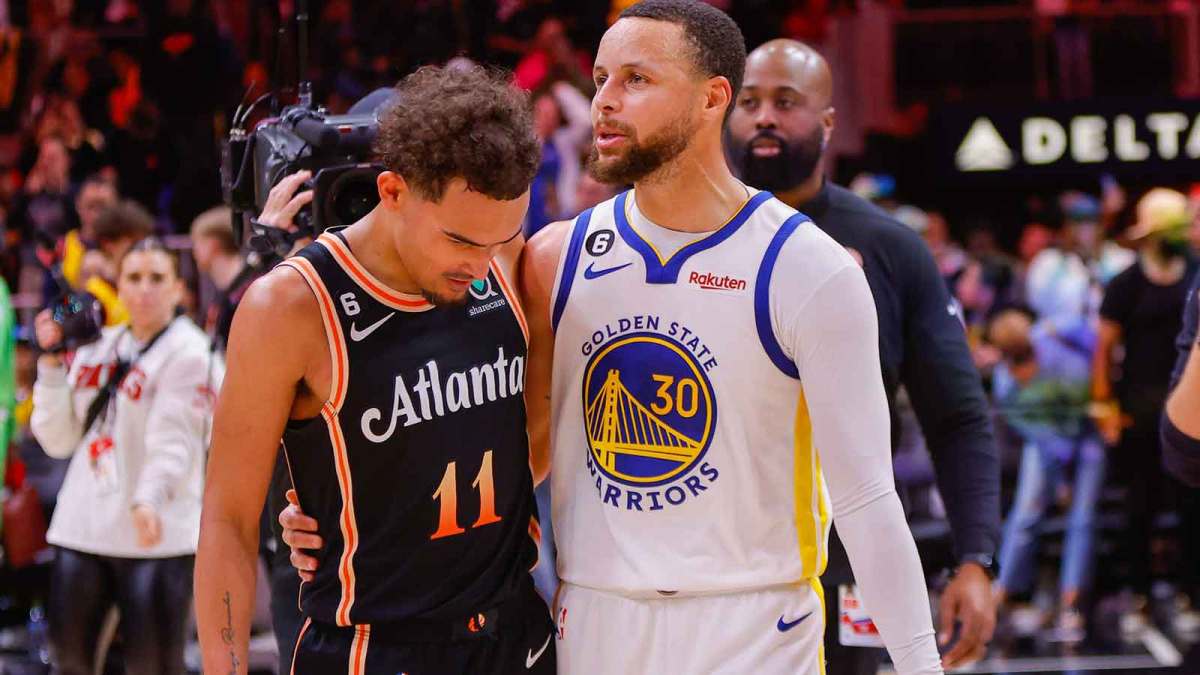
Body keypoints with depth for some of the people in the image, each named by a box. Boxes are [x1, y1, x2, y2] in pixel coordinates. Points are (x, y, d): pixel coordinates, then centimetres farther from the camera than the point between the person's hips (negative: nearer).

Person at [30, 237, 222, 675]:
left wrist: (149, 499, -36)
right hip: (81, 529, 7)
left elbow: (174, 440, -19)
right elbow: (58, 439, 12)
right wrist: (52, 363, 4)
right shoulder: (96, 350, 14)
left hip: (156, 538, -6)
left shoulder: (189, 355, -6)